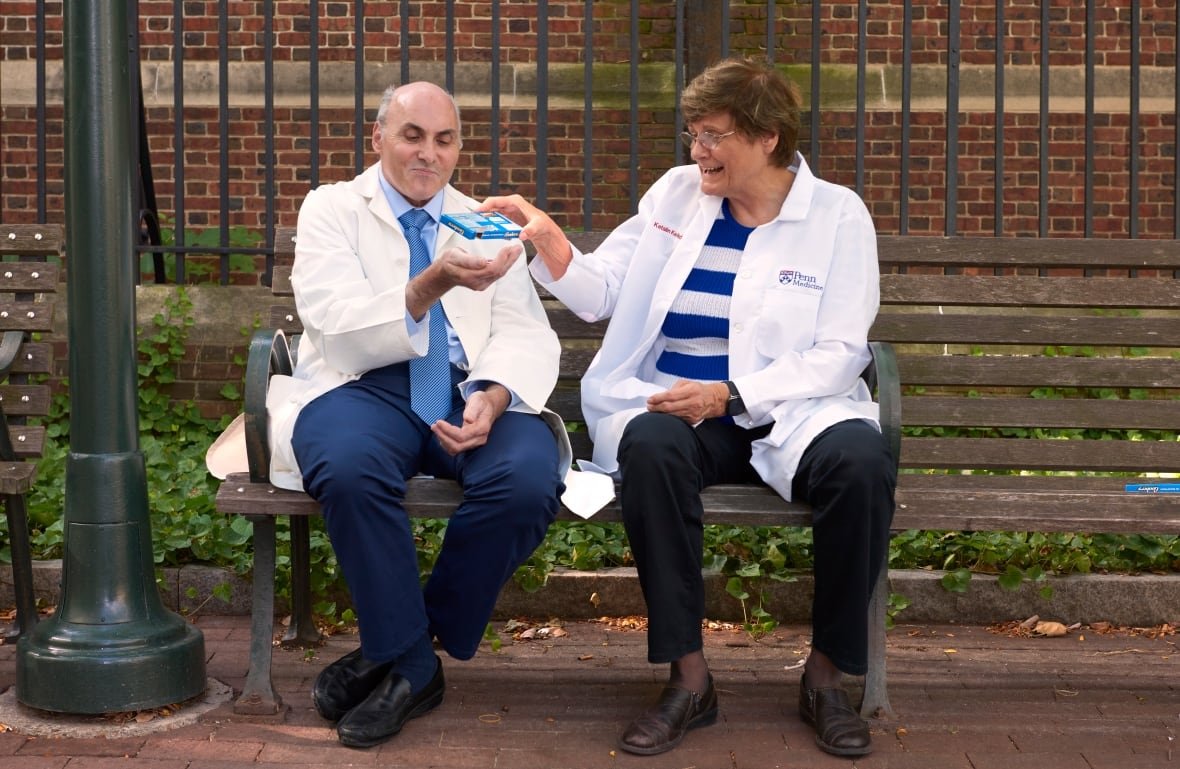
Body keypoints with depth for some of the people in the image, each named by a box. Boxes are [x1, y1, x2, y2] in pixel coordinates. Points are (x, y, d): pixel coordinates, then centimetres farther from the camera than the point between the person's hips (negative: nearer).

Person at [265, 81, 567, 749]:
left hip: (470, 394, 3)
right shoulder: (332, 210, 8)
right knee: (350, 468, -37)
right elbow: (341, 333, -9)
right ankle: (411, 663, -15)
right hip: (365, 389, -2)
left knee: (529, 480, -30)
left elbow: (528, 335, 5)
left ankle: (403, 654, -8)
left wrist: (493, 396, -18)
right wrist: (432, 285, -27)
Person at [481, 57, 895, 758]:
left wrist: (728, 395, -15)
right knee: (650, 449, -35)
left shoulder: (837, 214, 4)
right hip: (673, 411, 1)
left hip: (790, 412, -1)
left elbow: (839, 354, -4)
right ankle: (688, 677, -25)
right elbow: (600, 294, 14)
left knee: (862, 461, -33)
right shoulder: (677, 194, 10)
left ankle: (828, 673, -14)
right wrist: (548, 240, -6)